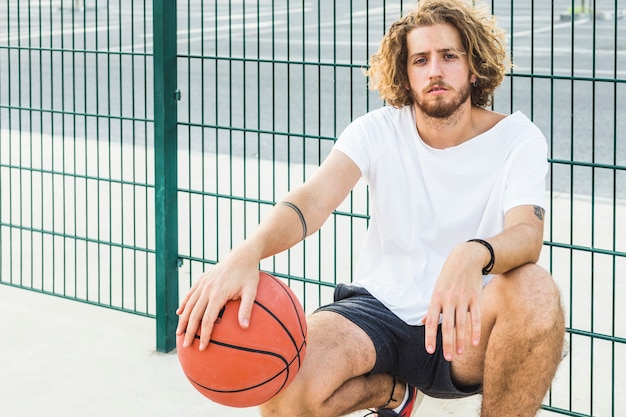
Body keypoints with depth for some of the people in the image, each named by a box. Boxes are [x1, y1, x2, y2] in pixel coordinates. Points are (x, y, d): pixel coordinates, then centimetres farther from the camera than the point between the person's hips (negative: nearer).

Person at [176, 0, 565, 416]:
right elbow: (314, 199, -18)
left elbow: (528, 233, -22)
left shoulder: (517, 138, -5)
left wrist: (474, 255, -48)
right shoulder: (380, 130, -2)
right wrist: (246, 253, -41)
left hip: (464, 324, -1)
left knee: (536, 290, -35)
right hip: (380, 305, 1)